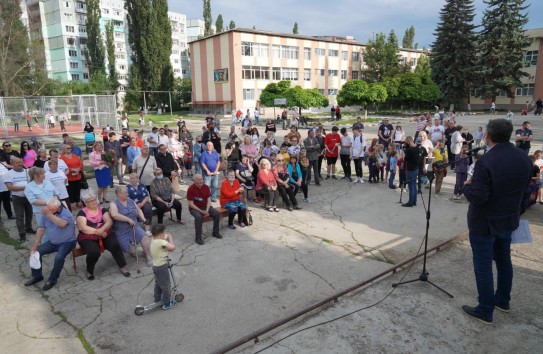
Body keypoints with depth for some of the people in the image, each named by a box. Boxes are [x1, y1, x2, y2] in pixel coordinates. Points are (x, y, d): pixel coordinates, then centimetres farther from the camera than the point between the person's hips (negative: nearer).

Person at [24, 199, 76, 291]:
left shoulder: (66, 213, -20)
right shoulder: (45, 214, -2)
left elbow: (62, 224, -40)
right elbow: (40, 229, -1)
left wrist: (50, 215, -40)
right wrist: (35, 245, -6)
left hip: (67, 242, -6)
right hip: (52, 242, 6)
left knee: (59, 257, -30)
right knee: (36, 252, -7)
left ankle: (52, 280, -8)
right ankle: (36, 276, 13)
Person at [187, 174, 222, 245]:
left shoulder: (206, 187, -1)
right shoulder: (191, 189, -15)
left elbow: (209, 199, -1)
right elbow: (191, 204, -16)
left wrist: (207, 210, -16)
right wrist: (201, 211, -22)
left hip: (205, 206, 5)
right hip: (195, 208, -5)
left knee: (217, 214, -17)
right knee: (198, 217, -36)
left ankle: (215, 232, 4)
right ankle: (198, 237, -24)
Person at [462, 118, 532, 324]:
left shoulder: (486, 161, -27)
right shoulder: (524, 159, -2)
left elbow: (477, 197, -27)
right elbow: (525, 192, 8)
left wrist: (467, 186, -7)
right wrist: (517, 213, 20)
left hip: (484, 224, -7)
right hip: (509, 221, 8)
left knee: (483, 266, 5)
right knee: (504, 260, 23)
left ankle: (485, 311, 17)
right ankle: (503, 300, 41)